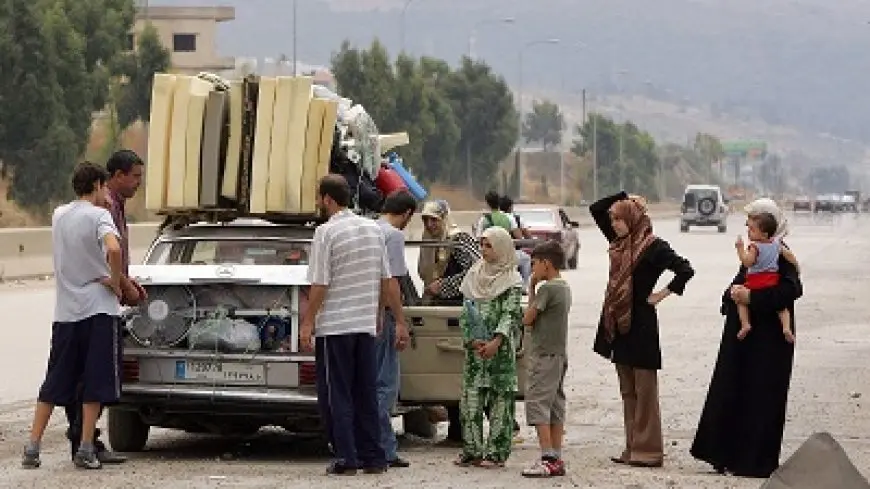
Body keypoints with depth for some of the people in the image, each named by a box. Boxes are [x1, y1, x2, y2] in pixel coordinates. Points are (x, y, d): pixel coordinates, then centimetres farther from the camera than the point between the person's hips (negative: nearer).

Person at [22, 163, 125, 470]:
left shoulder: (59, 215, 11)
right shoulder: (98, 215, -9)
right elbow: (113, 249, -26)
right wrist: (116, 283, -13)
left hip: (65, 312, 5)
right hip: (98, 309, -5)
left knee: (54, 383, 10)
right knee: (95, 384, 1)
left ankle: (32, 447, 6)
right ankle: (85, 450, -2)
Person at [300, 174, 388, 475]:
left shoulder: (326, 232, -11)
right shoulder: (374, 229, 9)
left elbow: (320, 284, -14)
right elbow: (385, 279, 13)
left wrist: (308, 322, -7)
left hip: (334, 326, -6)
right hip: (367, 325, 6)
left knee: (336, 395, 0)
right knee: (366, 393, 11)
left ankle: (346, 459, -3)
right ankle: (373, 459, 11)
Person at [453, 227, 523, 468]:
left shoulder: (512, 280, -1)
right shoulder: (474, 275, 12)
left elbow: (510, 313, -9)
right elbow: (465, 312, 10)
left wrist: (497, 341, -20)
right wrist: (472, 339, -4)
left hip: (500, 347, -4)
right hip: (474, 347, 4)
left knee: (500, 399, -2)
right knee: (470, 397, 1)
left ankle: (497, 452, 0)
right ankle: (471, 450, 6)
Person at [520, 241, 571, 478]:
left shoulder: (546, 288, -14)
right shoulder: (564, 287, 14)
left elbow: (527, 319, -10)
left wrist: (531, 288, 1)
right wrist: (534, 289, 8)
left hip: (544, 354, -10)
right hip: (559, 354, 10)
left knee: (537, 404, -9)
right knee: (555, 406, 10)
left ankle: (548, 459, -14)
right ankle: (556, 459, 11)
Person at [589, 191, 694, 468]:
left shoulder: (654, 247, -11)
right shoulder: (620, 244, 11)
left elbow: (685, 270, -20)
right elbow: (596, 209, 18)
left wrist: (662, 294, -13)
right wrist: (623, 198, 7)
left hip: (641, 326, -8)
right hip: (619, 327, 8)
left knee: (645, 392, -3)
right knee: (628, 392, 10)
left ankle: (648, 450, 0)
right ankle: (633, 449, 14)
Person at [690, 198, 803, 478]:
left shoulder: (780, 255, -13)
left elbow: (792, 289, -26)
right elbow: (741, 281, 15)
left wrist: (752, 297, -27)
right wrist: (734, 293, -8)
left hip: (767, 342, -9)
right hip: (745, 337, 9)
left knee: (760, 399, -4)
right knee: (732, 394, 11)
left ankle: (755, 462, 2)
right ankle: (729, 455, 18)